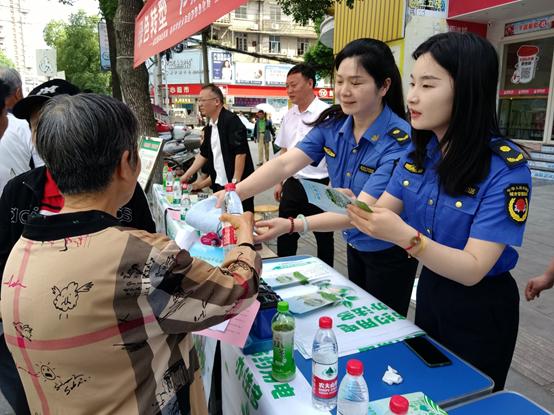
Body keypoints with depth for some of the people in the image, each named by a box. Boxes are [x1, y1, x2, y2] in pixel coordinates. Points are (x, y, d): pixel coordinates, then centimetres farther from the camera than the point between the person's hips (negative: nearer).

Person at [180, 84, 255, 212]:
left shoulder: (231, 121, -13)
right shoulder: (209, 127, 13)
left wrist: (235, 182, -20)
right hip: (219, 185, 8)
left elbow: (241, 153, -18)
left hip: (238, 186, -8)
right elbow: (204, 154, 21)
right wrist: (187, 175, 19)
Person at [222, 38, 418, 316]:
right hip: (354, 245, 6)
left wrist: (293, 226, -45)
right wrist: (235, 192, -35)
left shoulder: (399, 140, -28)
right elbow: (285, 163, -19)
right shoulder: (332, 125, -9)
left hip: (389, 254, -5)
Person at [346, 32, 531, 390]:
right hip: (429, 289, 6)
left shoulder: (506, 168, -25)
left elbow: (473, 269, -28)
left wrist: (406, 237, -44)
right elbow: (383, 212, -4)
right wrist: (356, 209, -27)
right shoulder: (418, 153, -6)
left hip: (480, 308, -5)